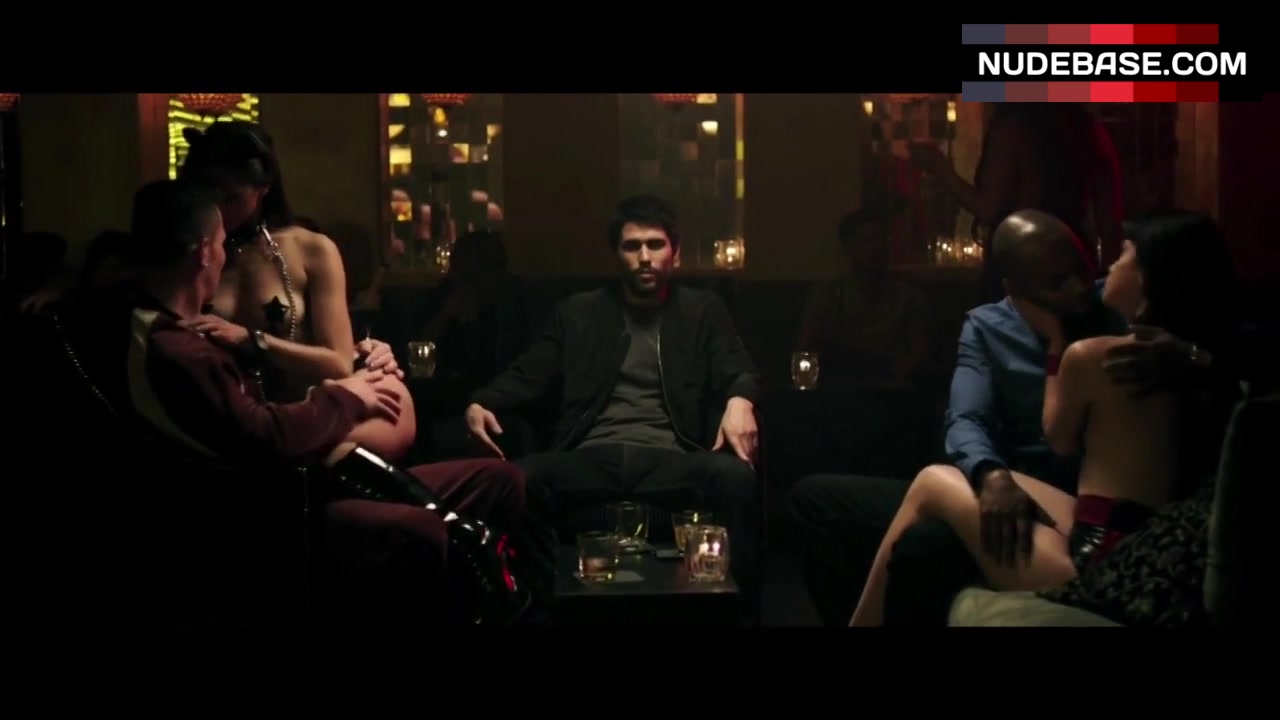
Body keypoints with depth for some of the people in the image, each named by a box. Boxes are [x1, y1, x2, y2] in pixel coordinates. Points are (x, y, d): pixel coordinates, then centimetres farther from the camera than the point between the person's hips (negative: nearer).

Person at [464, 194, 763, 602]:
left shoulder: (704, 312, 19)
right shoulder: (578, 313, 21)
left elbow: (737, 371, 6)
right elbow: (529, 374, 15)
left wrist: (739, 400, -21)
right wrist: (481, 402, -8)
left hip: (668, 458, -1)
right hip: (590, 458, 1)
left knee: (736, 476, -34)